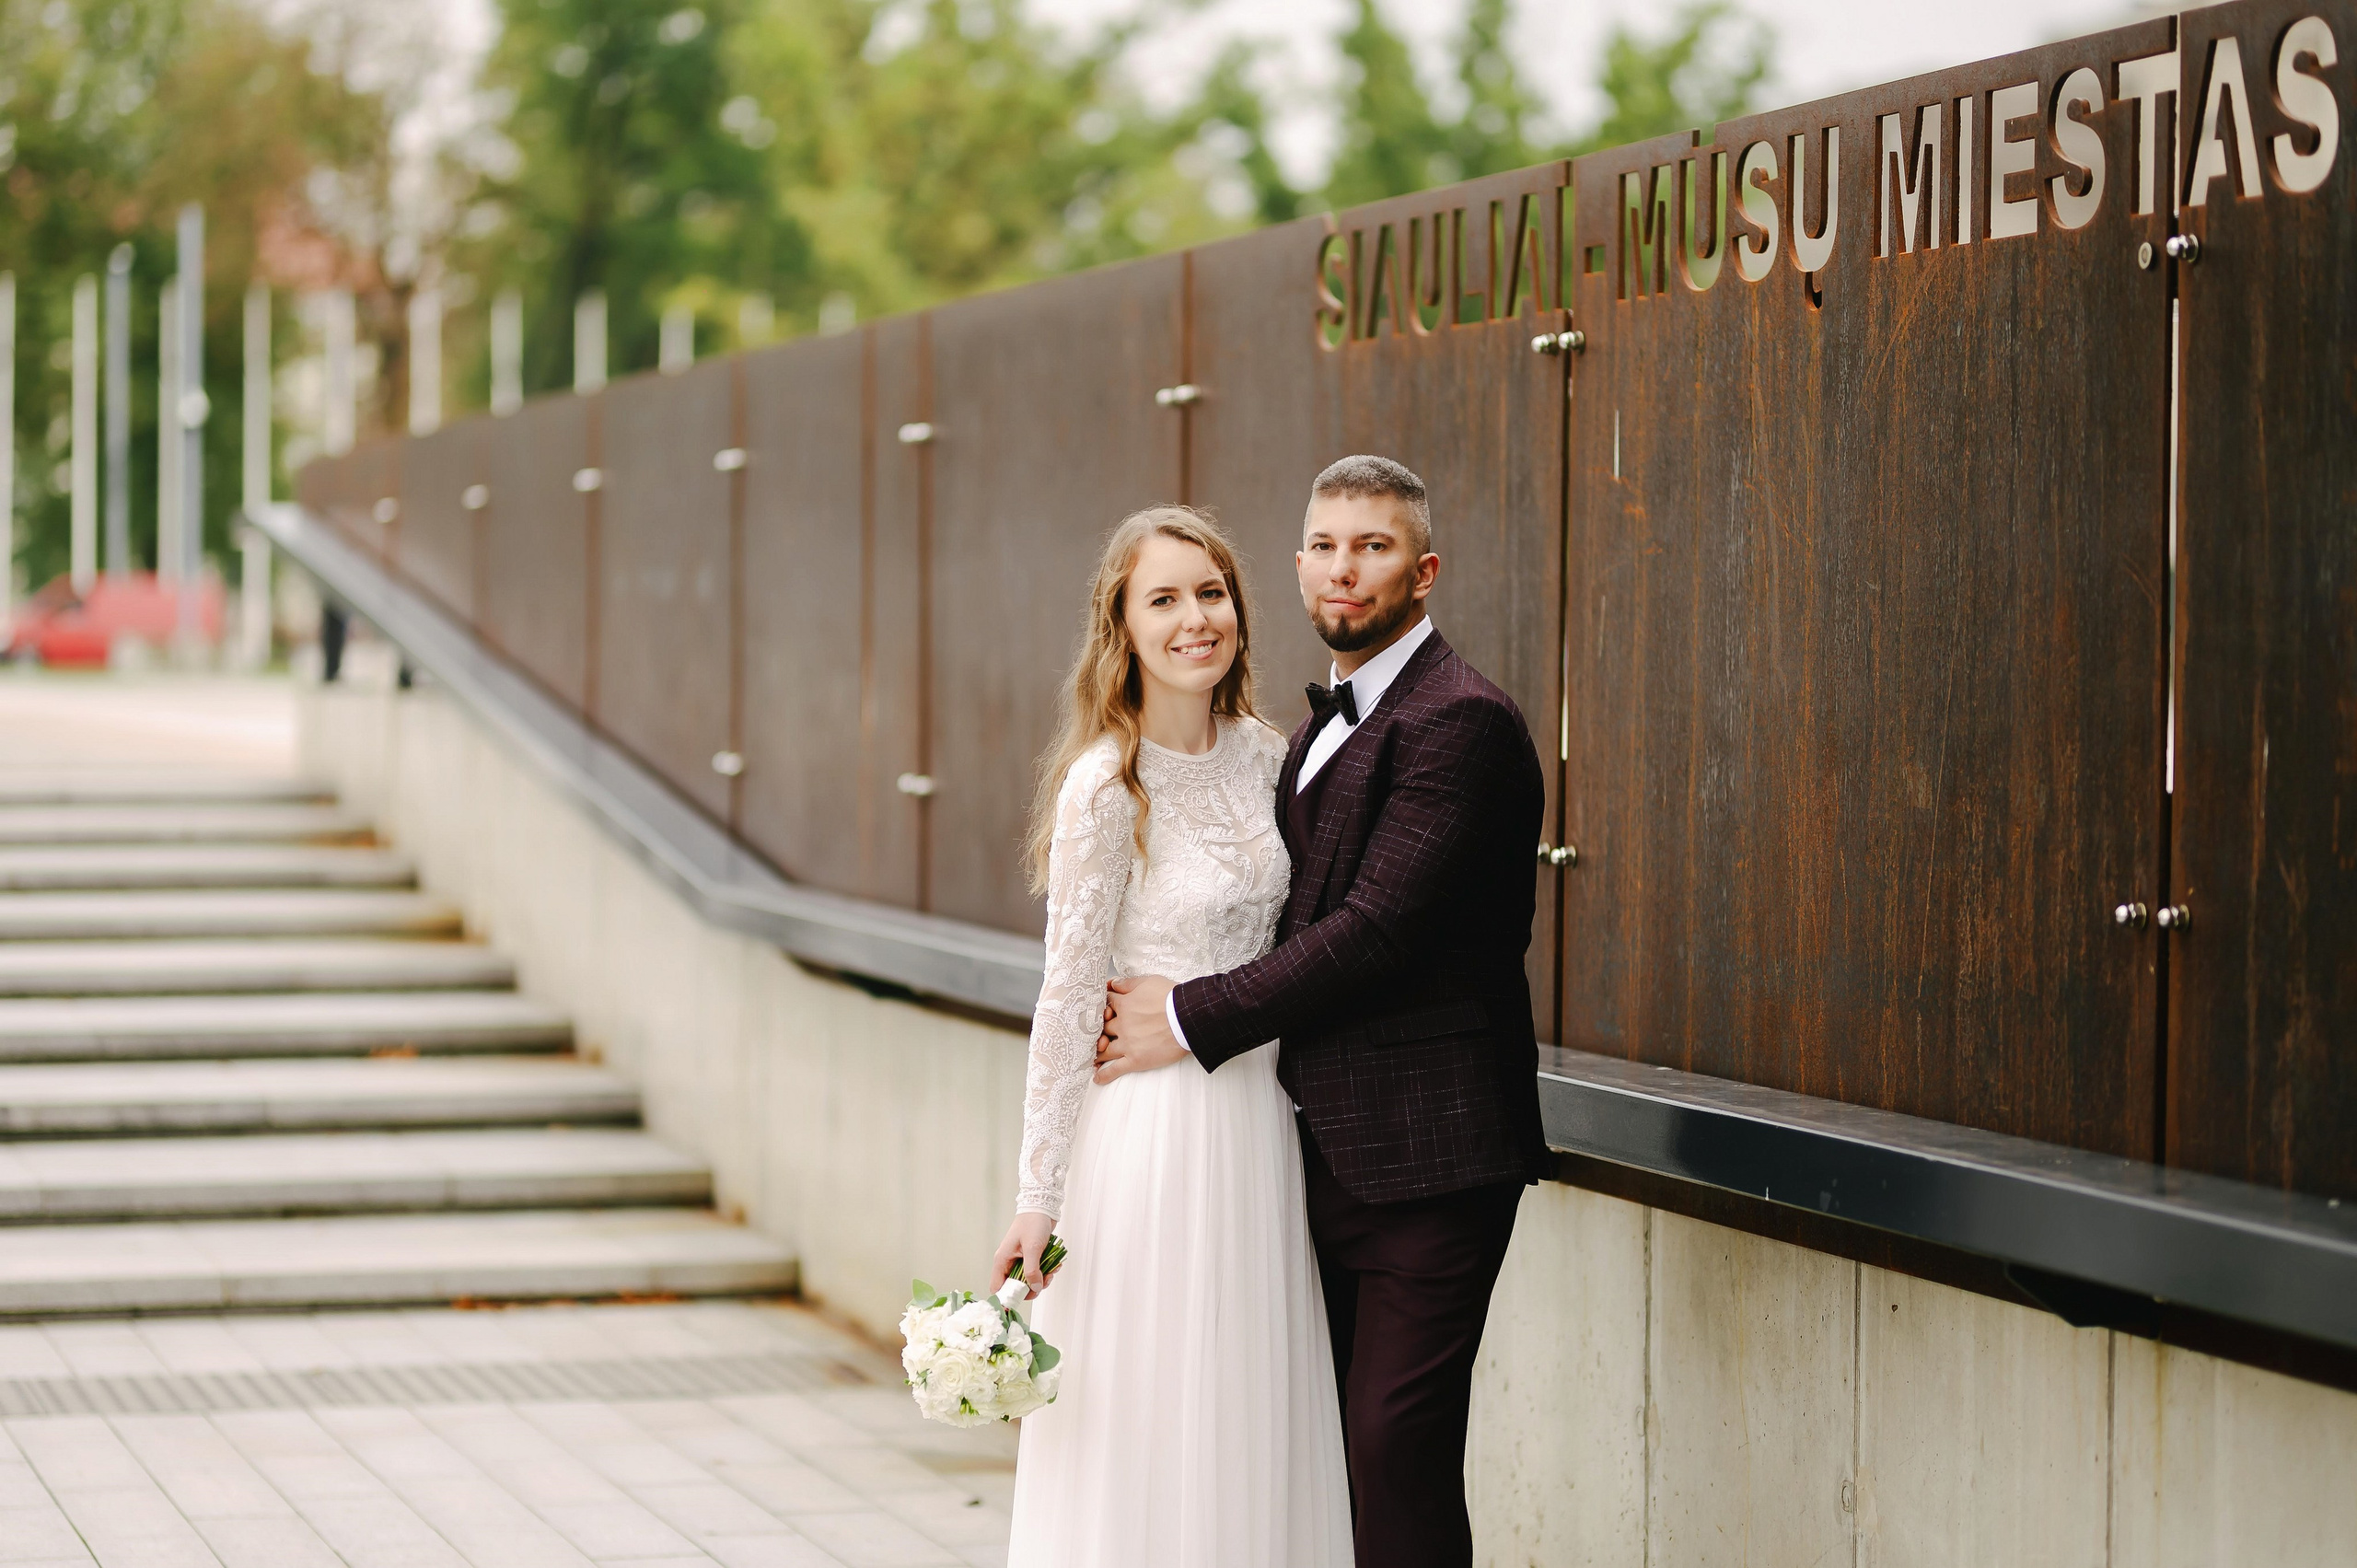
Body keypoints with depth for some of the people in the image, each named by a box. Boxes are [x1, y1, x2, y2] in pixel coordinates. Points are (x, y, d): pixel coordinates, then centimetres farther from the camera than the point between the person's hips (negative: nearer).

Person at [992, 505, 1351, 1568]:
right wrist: (1038, 1195, -11)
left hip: (1258, 1118, 6)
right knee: (1151, 1432, 0)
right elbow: (1068, 1000, -12)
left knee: (1250, 1431, 11)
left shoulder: (1266, 757, 5)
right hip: (1151, 1123, -6)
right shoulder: (1106, 788, -14)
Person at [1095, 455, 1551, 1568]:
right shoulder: (1324, 727, 18)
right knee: (1335, 1441, 10)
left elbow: (1375, 928, -19)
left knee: (1396, 1447, -10)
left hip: (1423, 1153, -9)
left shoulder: (1460, 721, -13)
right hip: (1331, 1145, 9)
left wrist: (1193, 1018, -12)